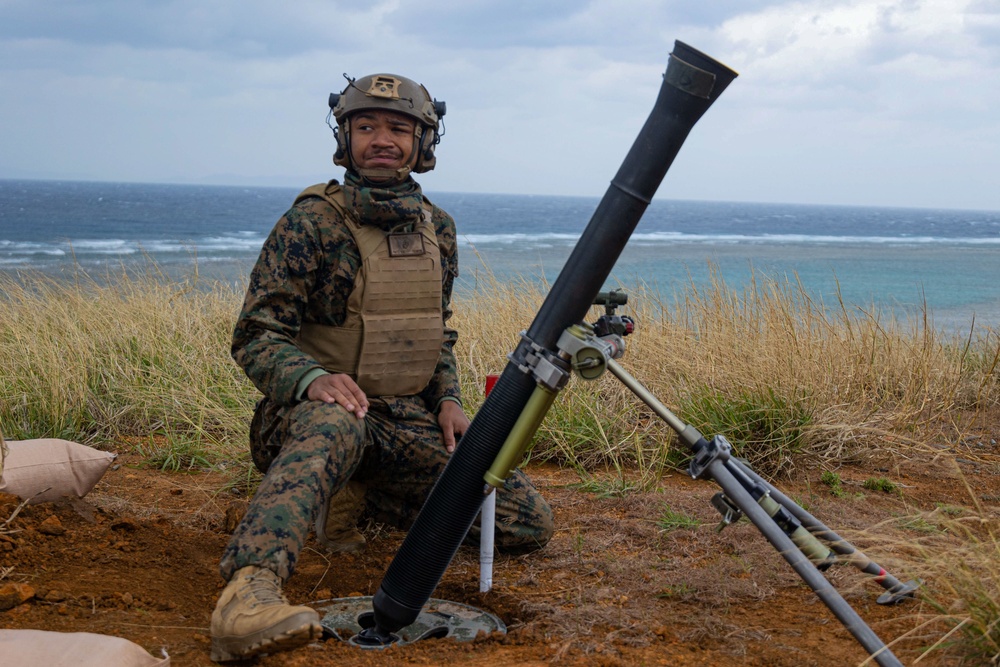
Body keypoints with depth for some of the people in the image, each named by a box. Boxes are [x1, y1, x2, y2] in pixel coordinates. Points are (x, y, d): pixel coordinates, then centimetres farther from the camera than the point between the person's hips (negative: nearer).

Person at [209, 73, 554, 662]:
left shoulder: (437, 227, 10)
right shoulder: (312, 222, -9)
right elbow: (256, 337, -12)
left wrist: (449, 401, 3)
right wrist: (313, 378, -32)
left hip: (409, 419, 6)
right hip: (319, 409, -6)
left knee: (530, 524, -3)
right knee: (334, 422, -43)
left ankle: (358, 493, 9)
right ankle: (250, 587, -58)